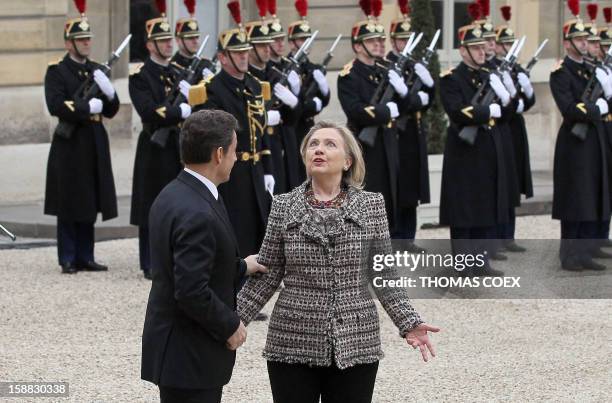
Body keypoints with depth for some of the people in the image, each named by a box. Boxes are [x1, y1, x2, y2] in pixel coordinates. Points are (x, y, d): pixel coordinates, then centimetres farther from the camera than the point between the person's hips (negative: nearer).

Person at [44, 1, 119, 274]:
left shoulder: (97, 70, 15)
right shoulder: (57, 71, -3)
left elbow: (111, 111, 13)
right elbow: (56, 106, -17)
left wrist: (109, 92, -8)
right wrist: (88, 107, -16)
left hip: (94, 145, 5)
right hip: (70, 146, -5)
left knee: (90, 204, 8)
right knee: (69, 207, -1)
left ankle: (85, 257, 14)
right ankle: (68, 259, 4)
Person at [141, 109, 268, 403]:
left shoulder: (172, 195, 7)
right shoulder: (197, 215, -24)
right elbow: (192, 293, -27)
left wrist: (241, 267, 20)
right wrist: (230, 326, -13)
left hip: (171, 343, 10)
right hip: (189, 355, -10)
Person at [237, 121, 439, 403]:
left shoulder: (371, 205, 2)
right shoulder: (284, 206, 2)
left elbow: (384, 276, 5)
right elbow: (267, 275, 5)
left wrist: (409, 323, -4)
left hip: (355, 345, 0)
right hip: (294, 345, 0)